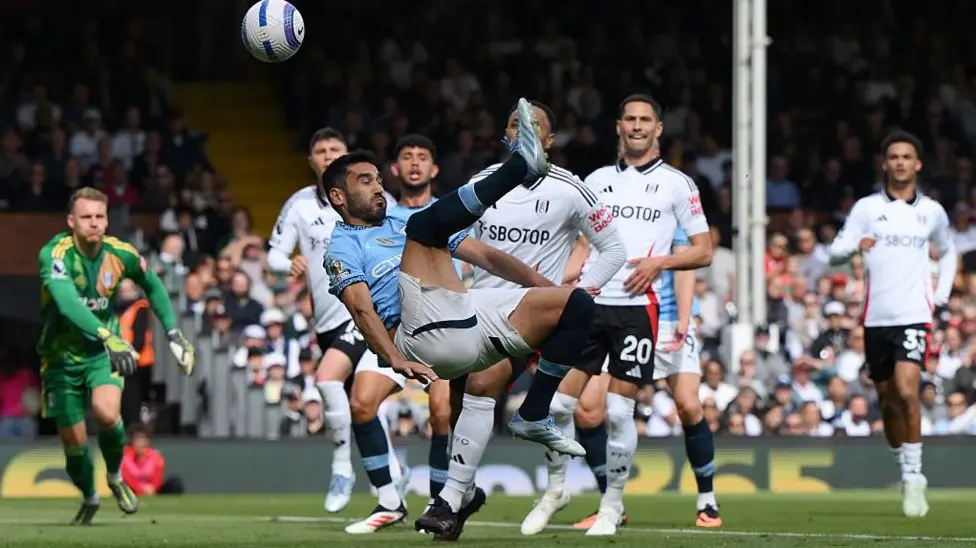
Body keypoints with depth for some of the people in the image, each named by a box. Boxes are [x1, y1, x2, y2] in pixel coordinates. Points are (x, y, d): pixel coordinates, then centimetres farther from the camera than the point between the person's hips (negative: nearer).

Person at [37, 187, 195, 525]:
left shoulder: (121, 254, -10)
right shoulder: (55, 254, -23)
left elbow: (153, 286, 12)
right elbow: (67, 302, -42)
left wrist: (174, 334, 7)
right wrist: (107, 336, -55)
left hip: (103, 353, 1)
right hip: (62, 355, -1)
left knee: (105, 412, -28)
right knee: (74, 442, 2)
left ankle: (115, 477, 2)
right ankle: (89, 498, 34)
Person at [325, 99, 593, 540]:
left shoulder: (406, 223, 36)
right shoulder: (344, 247, 16)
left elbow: (482, 255, 32)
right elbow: (361, 307, -3)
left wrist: (549, 288, 20)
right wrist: (396, 360, -22)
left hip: (473, 314, 7)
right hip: (423, 334, -7)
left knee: (576, 305, 0)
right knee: (424, 222, -22)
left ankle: (533, 417, -1)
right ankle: (519, 165, -35)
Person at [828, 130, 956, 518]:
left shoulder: (932, 212, 8)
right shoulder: (867, 208, 4)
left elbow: (947, 253, 26)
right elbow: (835, 253, -1)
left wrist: (941, 295, 13)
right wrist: (855, 245, -23)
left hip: (913, 315, -2)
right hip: (876, 318, 2)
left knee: (907, 391, -19)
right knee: (887, 400, 8)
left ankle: (914, 478, -15)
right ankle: (904, 468, 26)